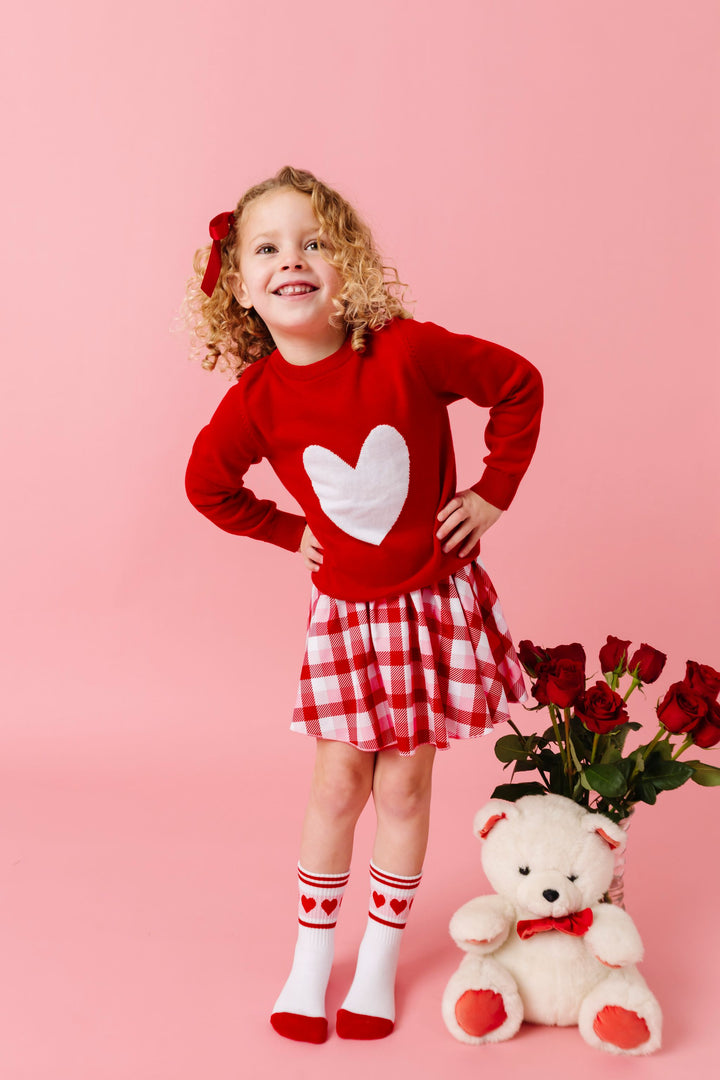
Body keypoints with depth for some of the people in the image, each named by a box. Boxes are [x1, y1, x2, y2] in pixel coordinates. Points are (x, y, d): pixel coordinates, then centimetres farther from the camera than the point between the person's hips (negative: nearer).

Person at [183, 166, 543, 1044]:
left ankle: (380, 956, 27)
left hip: (434, 599, -1)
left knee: (403, 783, 8)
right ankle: (312, 952, 28)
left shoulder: (408, 352, -19)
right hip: (345, 611, 1)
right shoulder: (256, 401, -13)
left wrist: (493, 493, -6)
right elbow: (208, 486, 7)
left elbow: (518, 385, -6)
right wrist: (292, 535, 5)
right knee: (338, 782, 7)